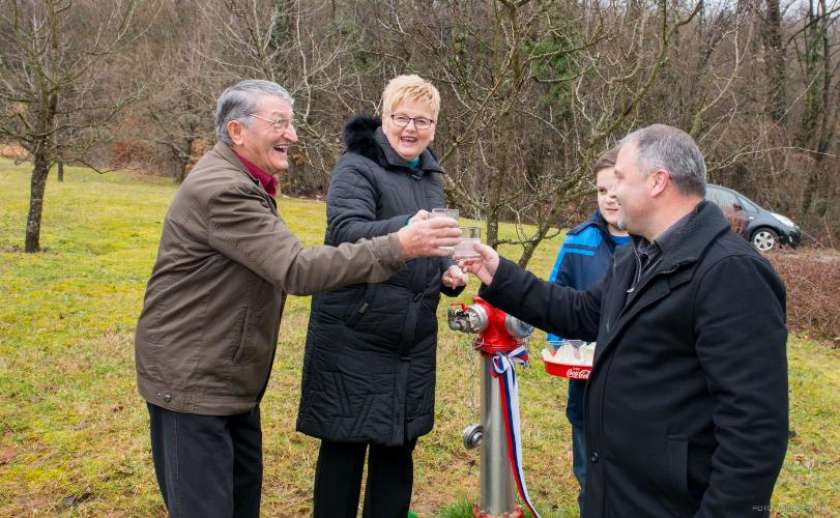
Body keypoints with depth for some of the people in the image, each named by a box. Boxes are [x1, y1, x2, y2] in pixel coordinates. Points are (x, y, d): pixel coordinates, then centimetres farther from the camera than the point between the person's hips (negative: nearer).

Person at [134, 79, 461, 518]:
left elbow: (277, 263, 19)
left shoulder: (239, 181, 12)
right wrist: (397, 247, -34)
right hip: (191, 378, -10)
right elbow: (296, 269, -31)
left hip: (227, 376, 10)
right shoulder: (222, 190, -23)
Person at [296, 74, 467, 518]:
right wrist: (406, 228, -43)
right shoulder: (356, 168, -9)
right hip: (354, 338, -6)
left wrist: (447, 271, 1)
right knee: (344, 448, 5)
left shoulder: (429, 177, 13)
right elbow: (347, 233, -26)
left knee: (397, 449, 14)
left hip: (413, 343, 6)